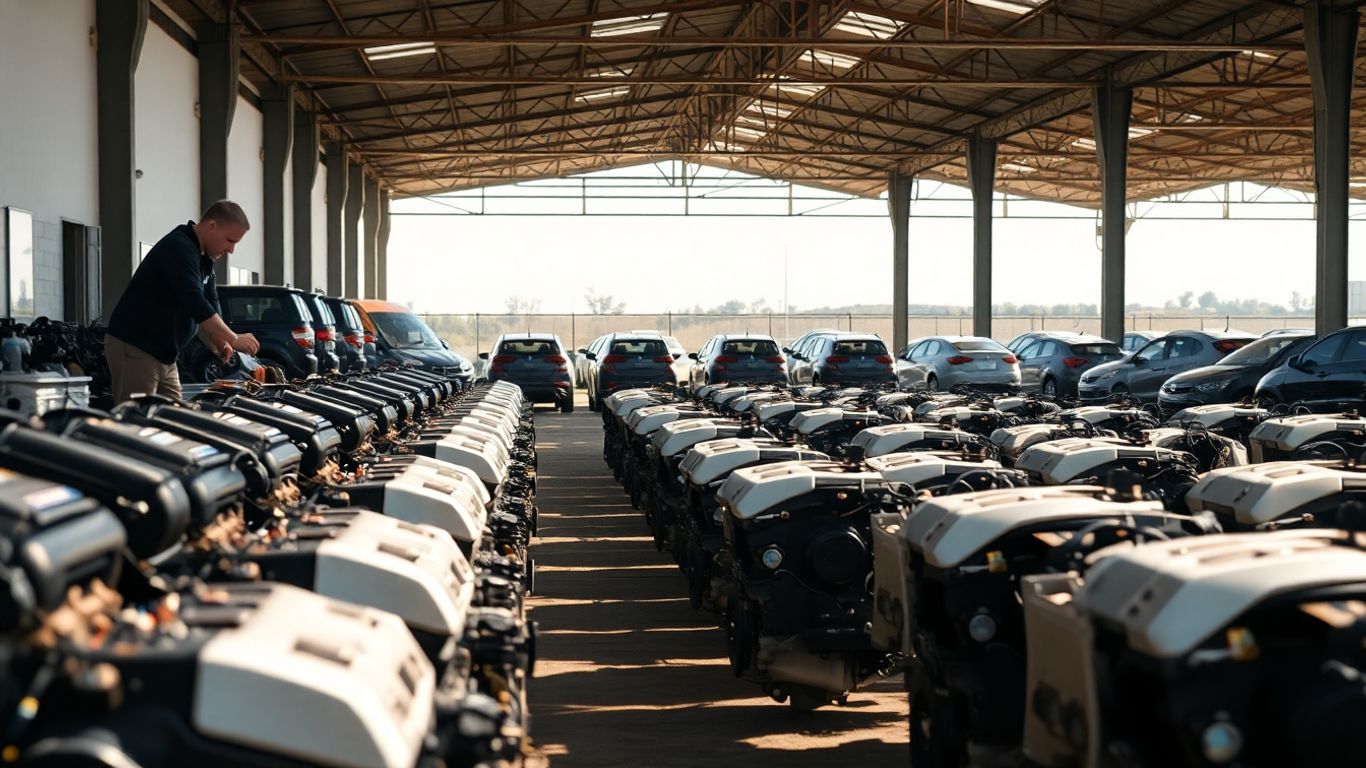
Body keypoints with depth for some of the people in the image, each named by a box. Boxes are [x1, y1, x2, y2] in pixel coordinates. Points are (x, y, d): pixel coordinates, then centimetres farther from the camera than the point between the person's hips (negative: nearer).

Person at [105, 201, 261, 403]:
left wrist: (220, 344, -3)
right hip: (135, 349, -10)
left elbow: (209, 308, 14)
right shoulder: (178, 248, -18)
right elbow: (194, 303, -25)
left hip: (165, 354, 10)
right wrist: (234, 340, -20)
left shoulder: (204, 260, 13)